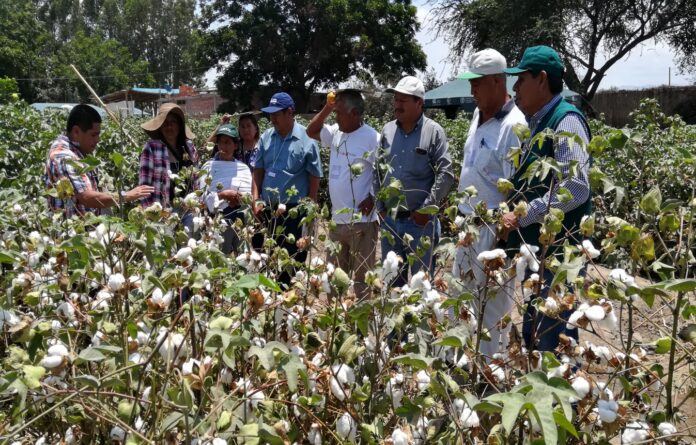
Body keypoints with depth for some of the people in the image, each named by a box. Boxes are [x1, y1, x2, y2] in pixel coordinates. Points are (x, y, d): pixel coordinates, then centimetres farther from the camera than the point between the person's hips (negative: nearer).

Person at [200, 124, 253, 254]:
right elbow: (204, 195, -6)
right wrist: (223, 195, -19)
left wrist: (237, 198, -16)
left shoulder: (243, 168, 11)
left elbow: (247, 196, 3)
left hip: (241, 218, 3)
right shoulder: (209, 166, 3)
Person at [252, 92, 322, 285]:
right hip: (267, 209, 5)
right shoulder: (266, 137, 6)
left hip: (294, 211, -5)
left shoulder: (306, 139, -8)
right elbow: (258, 171, 11)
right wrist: (256, 200, 1)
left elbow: (314, 179, -6)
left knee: (292, 260, 5)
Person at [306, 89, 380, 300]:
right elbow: (311, 131, 24)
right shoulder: (336, 133, 9)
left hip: (362, 222, -8)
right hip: (337, 221, 8)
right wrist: (327, 108, 11)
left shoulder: (372, 138, -13)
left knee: (361, 279, 0)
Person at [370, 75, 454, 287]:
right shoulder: (387, 130, 6)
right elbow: (377, 170, 12)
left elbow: (445, 173, -10)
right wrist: (380, 206, 7)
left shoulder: (434, 132, -7)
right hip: (390, 219, 5)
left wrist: (427, 208, -14)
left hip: (420, 220, -4)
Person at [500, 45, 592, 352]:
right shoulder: (535, 123, 14)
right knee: (533, 335, 19)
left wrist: (521, 217, -19)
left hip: (556, 252, -9)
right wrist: (513, 217, 8)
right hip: (534, 249, 9)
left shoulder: (566, 120, -14)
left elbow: (574, 189, -24)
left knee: (554, 340, -3)